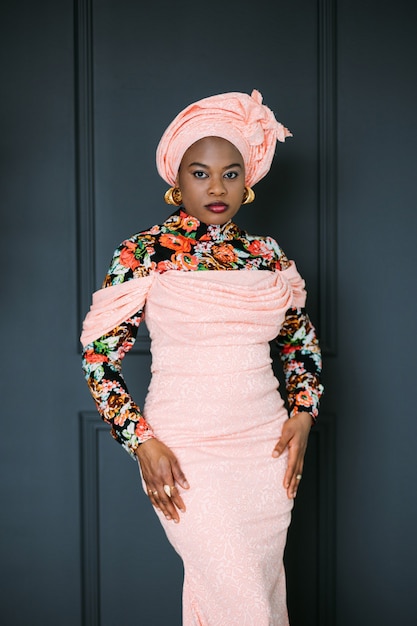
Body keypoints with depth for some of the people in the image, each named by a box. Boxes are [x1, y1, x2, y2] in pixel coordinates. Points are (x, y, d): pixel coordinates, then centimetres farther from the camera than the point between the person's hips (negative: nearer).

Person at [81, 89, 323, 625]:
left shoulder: (267, 255, 6)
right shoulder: (144, 254, -4)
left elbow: (302, 342, 19)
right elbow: (99, 358, -3)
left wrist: (303, 414, 4)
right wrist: (143, 443, -11)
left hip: (267, 447, 4)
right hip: (185, 455, -4)